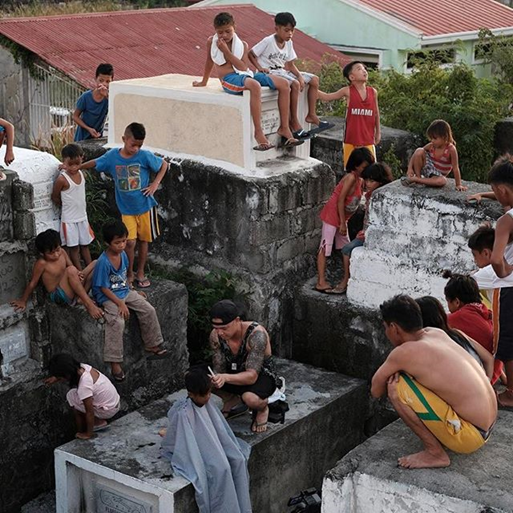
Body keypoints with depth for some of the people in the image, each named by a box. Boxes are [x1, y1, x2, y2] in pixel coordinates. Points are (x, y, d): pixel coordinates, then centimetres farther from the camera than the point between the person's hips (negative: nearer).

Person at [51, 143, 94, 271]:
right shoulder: (62, 179, -20)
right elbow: (55, 197, -8)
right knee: (74, 248, 3)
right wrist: (67, 206, 3)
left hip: (82, 217, 6)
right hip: (69, 219, -6)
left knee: (85, 245, 15)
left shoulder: (81, 174, -1)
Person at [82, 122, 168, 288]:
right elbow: (95, 163, 8)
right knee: (130, 242, -7)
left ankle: (140, 273, 28)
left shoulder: (145, 156, -14)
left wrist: (155, 184, -9)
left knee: (143, 240, 11)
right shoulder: (112, 156, -9)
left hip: (145, 206, 0)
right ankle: (129, 274, 14)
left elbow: (164, 164, 0)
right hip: (126, 209, 0)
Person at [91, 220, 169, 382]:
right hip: (108, 297, -7)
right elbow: (104, 288, -19)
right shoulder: (103, 262, -23)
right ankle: (114, 362, -21)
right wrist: (120, 304, -22)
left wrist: (133, 293, 14)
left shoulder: (122, 254, 0)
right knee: (117, 322, -29)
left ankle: (153, 346, 12)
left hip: (124, 292, 8)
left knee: (149, 310, -4)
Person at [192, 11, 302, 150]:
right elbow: (209, 62, 23)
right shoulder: (211, 42, 7)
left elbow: (244, 67, -4)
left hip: (245, 75, 5)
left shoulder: (242, 45, 10)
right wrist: (204, 82, 34)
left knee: (284, 84, -15)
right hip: (229, 79, -5)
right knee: (255, 85, -42)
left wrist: (226, 51, -10)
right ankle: (258, 132, -40)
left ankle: (284, 128, -7)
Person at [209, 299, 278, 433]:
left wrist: (226, 377, -53)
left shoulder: (256, 334, -33)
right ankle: (232, 400, 12)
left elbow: (252, 375, -37)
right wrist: (216, 379, -36)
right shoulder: (216, 335, -16)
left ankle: (263, 409, 0)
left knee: (250, 398, -39)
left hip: (262, 376, -6)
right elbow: (219, 369, -12)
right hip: (235, 374, 6)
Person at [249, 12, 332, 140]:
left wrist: (300, 76, -8)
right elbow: (251, 54, -11)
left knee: (314, 80, 1)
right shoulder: (268, 41, -14)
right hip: (270, 73, -8)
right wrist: (260, 68, -23)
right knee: (295, 84, -34)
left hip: (282, 71, 8)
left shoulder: (289, 43, 7)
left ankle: (311, 115, 5)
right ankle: (294, 121, -27)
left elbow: (290, 64, 9)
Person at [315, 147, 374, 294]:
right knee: (325, 247, -7)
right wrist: (343, 223, -19)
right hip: (332, 215, -10)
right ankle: (321, 283, -7)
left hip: (341, 217, 10)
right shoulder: (351, 177, -20)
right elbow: (340, 200, -22)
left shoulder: (359, 180, 8)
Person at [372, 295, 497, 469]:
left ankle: (435, 453, -5)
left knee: (396, 386, -14)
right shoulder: (438, 333, 3)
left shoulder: (405, 352, -16)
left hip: (468, 436, -8)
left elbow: (375, 391, -4)